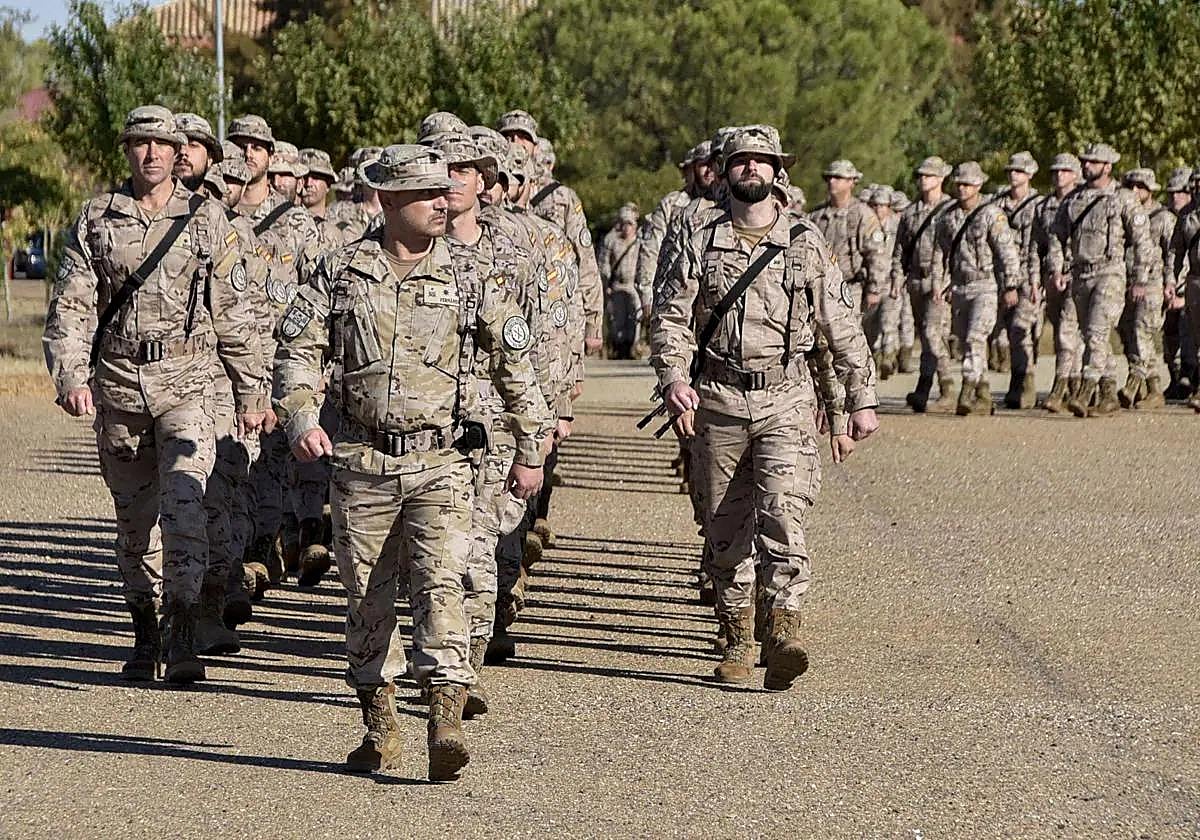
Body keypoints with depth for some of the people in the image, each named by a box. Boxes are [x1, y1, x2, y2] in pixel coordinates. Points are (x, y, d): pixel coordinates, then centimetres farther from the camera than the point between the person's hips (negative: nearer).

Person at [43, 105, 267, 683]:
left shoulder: (205, 219, 4)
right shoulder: (96, 220, 6)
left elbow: (233, 311, 8)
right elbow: (70, 306, 0)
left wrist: (251, 391, 7)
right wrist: (70, 376, -15)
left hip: (185, 381, -2)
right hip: (116, 385, 2)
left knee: (184, 505, -16)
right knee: (133, 517, 9)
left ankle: (182, 637, -17)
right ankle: (144, 633, 21)